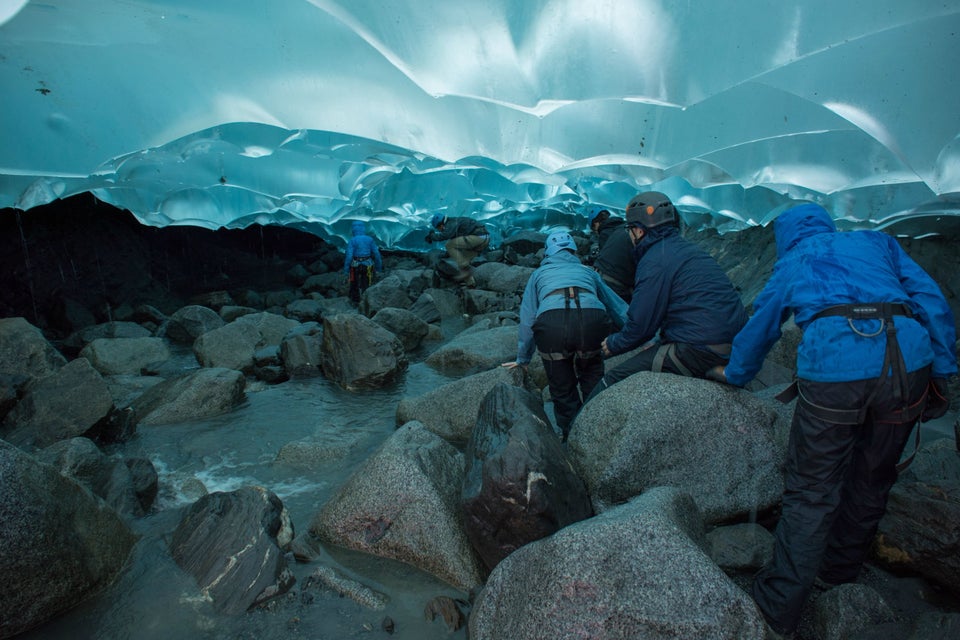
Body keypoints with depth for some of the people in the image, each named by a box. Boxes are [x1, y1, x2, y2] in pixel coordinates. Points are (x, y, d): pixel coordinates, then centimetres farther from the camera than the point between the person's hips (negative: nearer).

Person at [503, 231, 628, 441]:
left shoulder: (539, 273, 32)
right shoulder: (587, 271, 35)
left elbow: (527, 319, 31)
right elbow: (618, 307, 38)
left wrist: (523, 358, 40)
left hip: (551, 324, -1)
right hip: (592, 319, 1)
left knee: (562, 390, 18)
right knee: (592, 380, 27)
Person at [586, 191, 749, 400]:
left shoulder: (654, 261, -11)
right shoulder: (688, 248, 16)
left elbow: (641, 324, -9)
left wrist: (614, 344, 8)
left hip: (700, 352, -10)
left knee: (615, 380, -7)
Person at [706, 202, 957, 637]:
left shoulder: (789, 264, 24)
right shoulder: (877, 242, 28)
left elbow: (758, 330, 34)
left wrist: (733, 374, 49)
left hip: (832, 370, -3)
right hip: (909, 360, 3)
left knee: (811, 492, 5)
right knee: (871, 480, 21)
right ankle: (839, 571, 40)